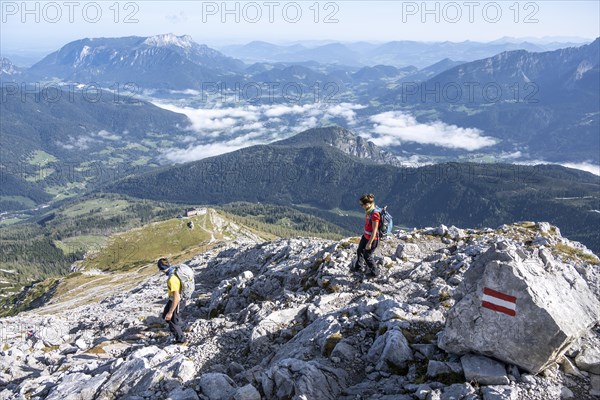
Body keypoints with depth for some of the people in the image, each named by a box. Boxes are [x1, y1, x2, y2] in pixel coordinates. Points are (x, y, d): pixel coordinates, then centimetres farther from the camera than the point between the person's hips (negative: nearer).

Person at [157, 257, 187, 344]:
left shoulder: (172, 279, -37)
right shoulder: (175, 270, -9)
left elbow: (176, 297, -35)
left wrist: (170, 312, -29)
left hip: (175, 301, -9)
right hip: (172, 299, 9)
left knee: (173, 323, 9)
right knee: (165, 316, 28)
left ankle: (181, 340, 27)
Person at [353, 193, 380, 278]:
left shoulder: (374, 214, -31)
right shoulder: (368, 211, -3)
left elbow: (374, 231, -27)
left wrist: (369, 243, -23)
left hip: (372, 238, -9)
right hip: (365, 236, 9)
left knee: (367, 255, 8)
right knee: (360, 251, 25)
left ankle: (373, 273, 31)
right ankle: (358, 267, 50)